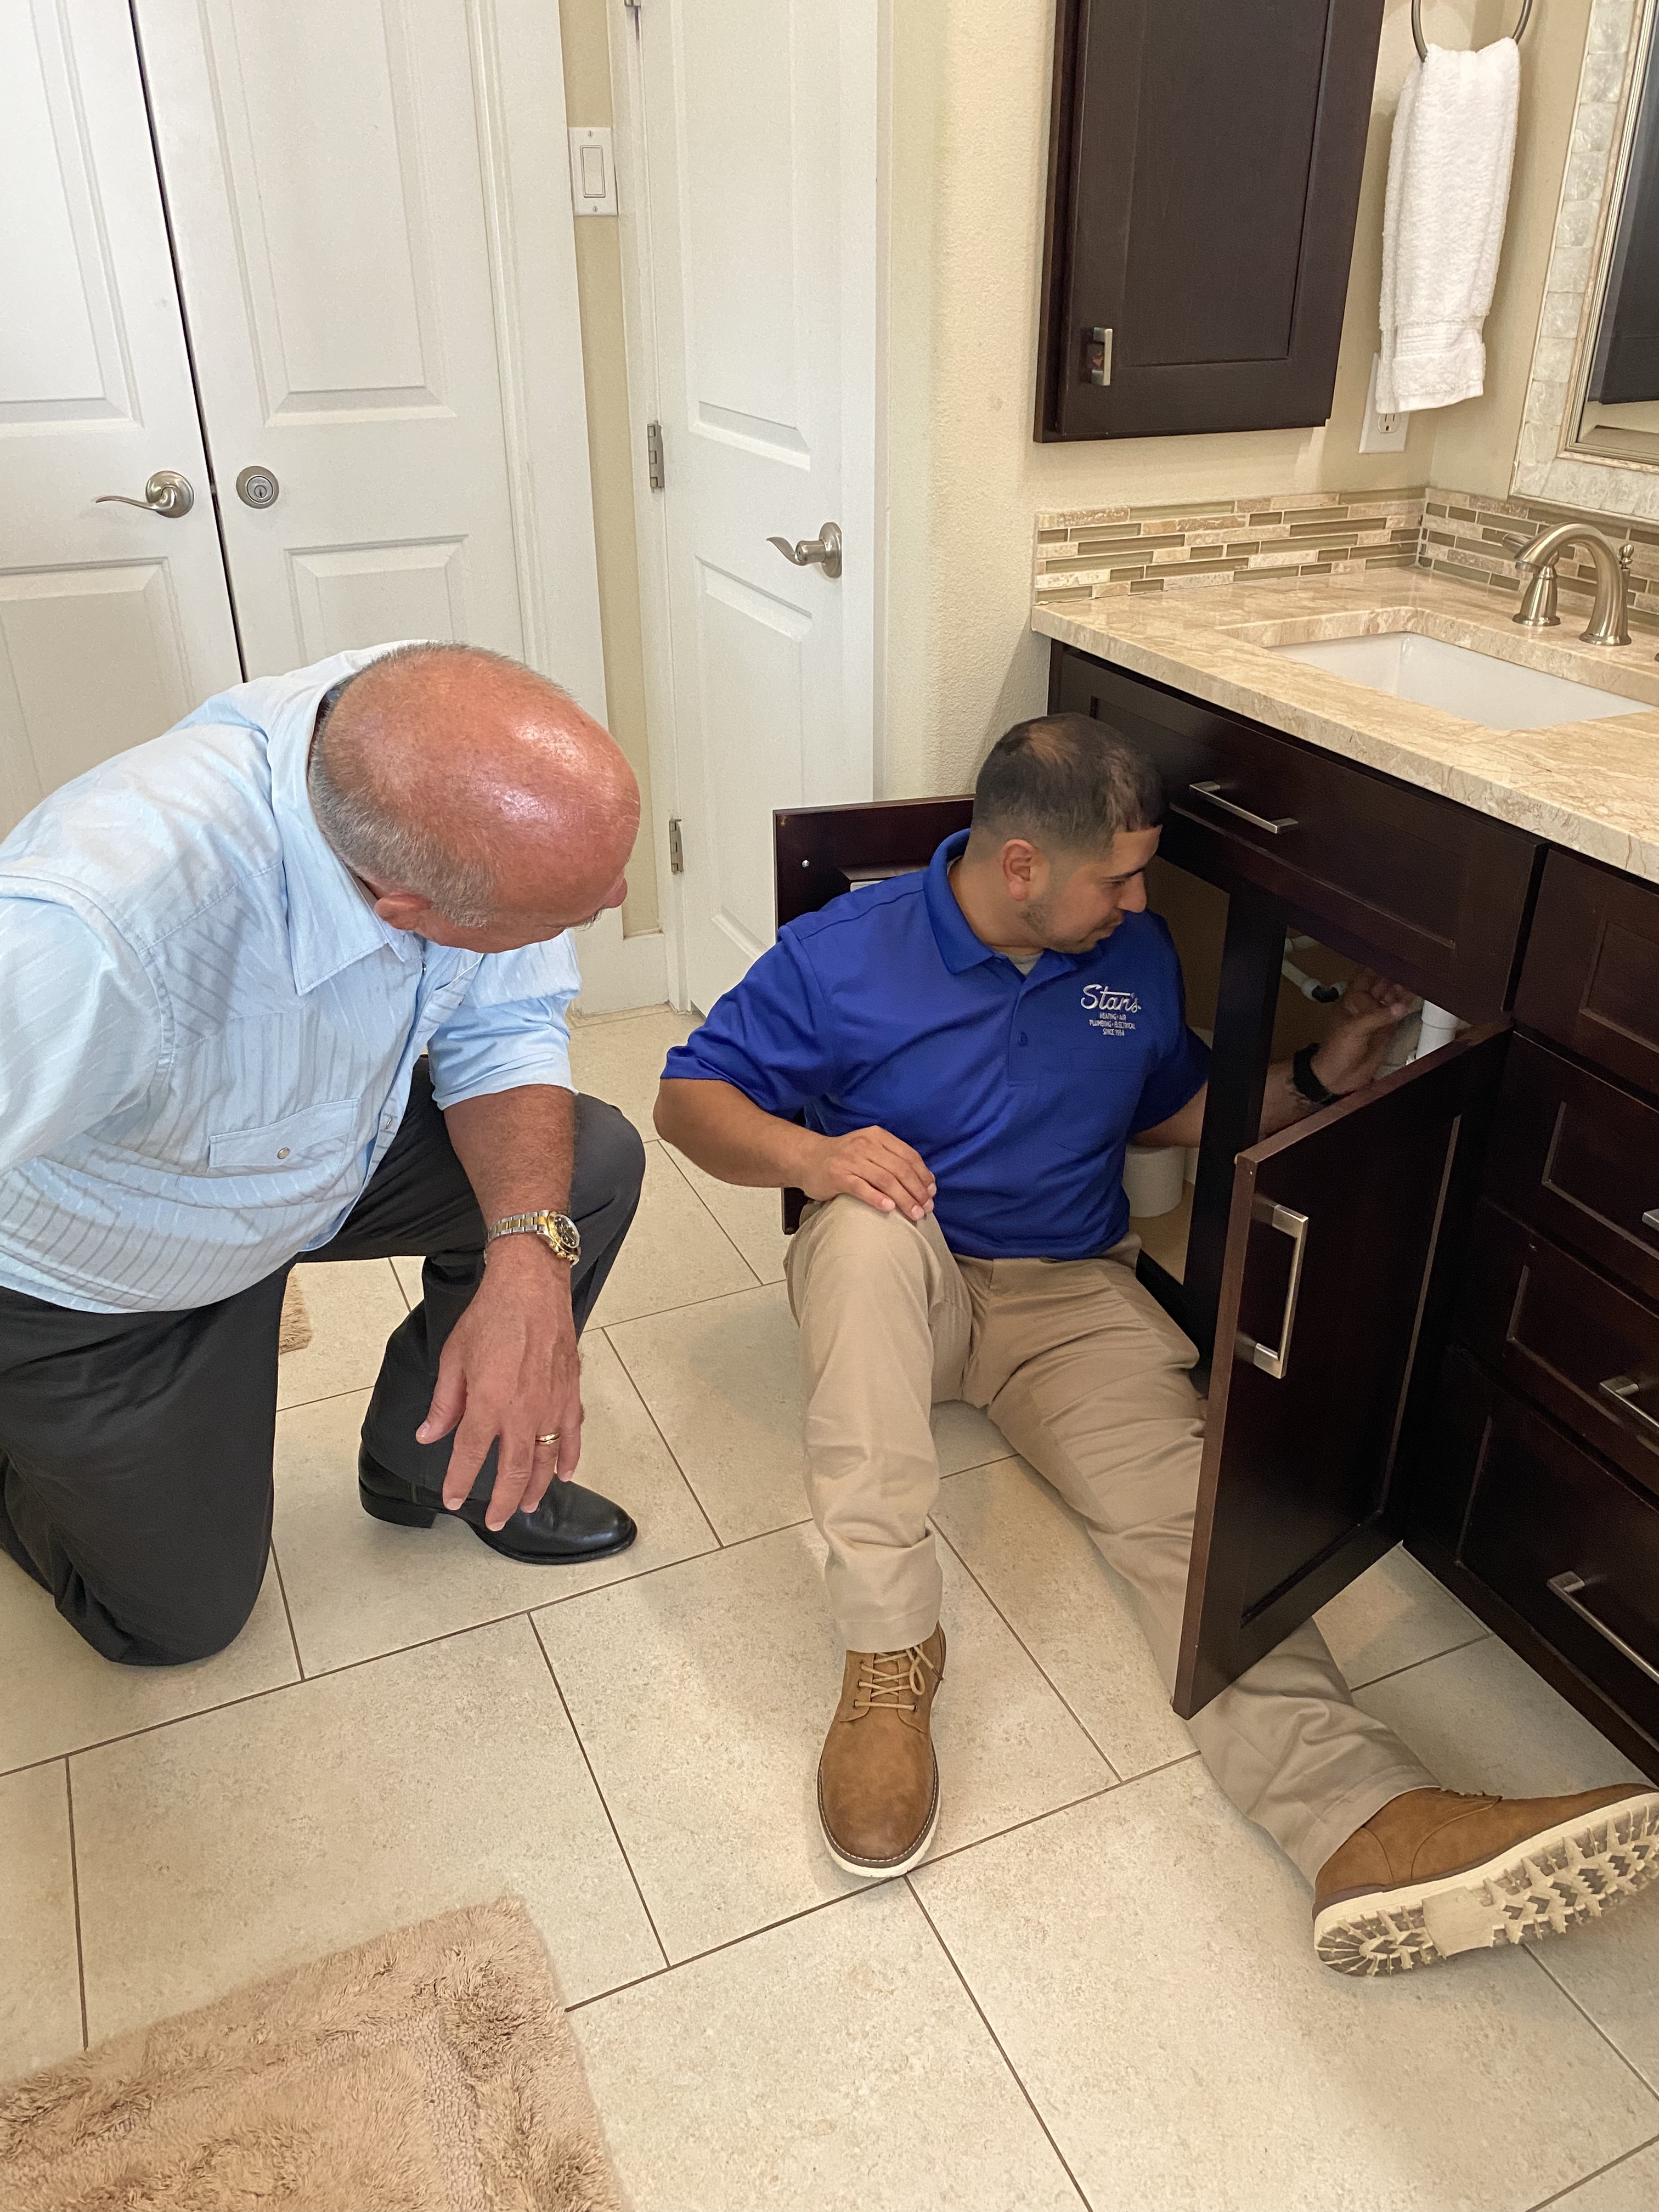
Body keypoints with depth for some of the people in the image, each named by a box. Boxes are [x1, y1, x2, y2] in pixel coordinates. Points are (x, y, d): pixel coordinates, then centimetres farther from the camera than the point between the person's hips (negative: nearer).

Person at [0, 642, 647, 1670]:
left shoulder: (482, 770, -28)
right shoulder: (85, 938, -47)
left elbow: (504, 1029, -16)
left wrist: (531, 1256, -31)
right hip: (93, 1274, -4)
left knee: (593, 1165, -11)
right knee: (182, 1615, 9)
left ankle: (438, 1462, 14)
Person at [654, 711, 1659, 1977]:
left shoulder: (1136, 955, 7)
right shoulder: (846, 951, -7)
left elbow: (1177, 1109, 22)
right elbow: (689, 1095, -7)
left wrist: (1321, 1077, 6)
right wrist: (807, 1153, -28)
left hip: (1071, 1298, 3)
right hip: (897, 1281, -2)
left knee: (1184, 1503, -24)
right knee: (871, 1226, -39)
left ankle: (1369, 1825, -43)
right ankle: (890, 1657, -36)